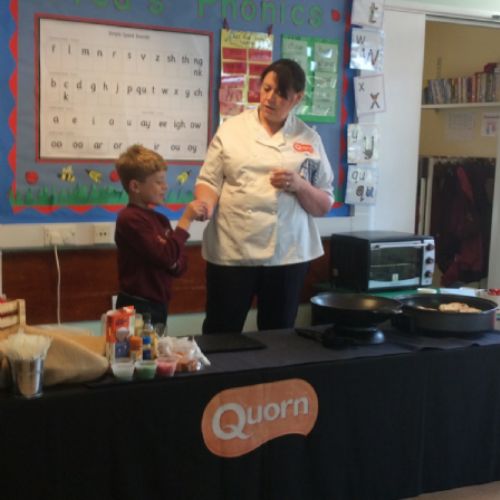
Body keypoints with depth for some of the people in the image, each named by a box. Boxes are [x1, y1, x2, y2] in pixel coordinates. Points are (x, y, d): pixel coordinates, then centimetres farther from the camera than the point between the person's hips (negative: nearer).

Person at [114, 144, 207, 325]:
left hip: (159, 304, 8)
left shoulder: (160, 219, 10)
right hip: (137, 307, -8)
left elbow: (179, 266, 11)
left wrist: (174, 263, -12)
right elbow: (166, 256, -23)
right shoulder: (130, 219, -15)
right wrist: (186, 219, -17)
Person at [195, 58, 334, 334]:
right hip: (231, 252, -1)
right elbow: (209, 181, 1)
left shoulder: (309, 139, 5)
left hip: (287, 254, 1)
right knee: (220, 334, 4)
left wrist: (299, 185, -12)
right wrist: (205, 204, -20)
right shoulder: (231, 129, 4)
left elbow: (323, 205, 7)